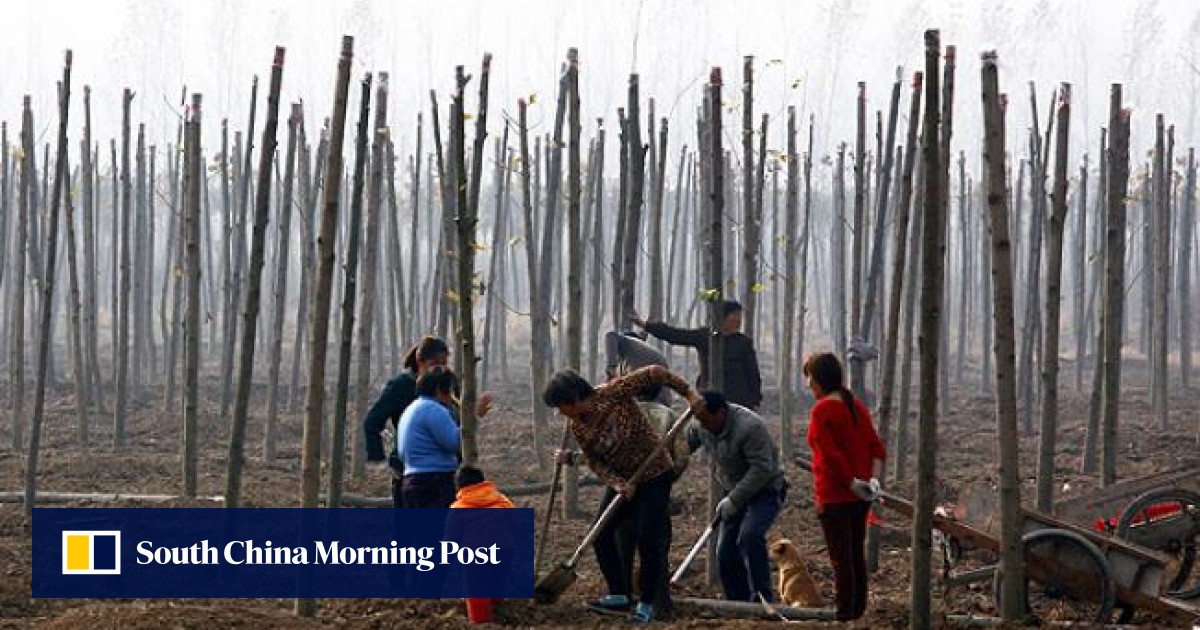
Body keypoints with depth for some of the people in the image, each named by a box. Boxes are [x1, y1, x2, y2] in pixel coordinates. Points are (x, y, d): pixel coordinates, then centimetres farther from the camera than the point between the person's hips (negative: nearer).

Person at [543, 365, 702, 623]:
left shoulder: (615, 393, -25)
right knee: (601, 534, 2)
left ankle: (648, 604, 3)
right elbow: (595, 460, -4)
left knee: (648, 539, -8)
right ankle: (619, 595, 13)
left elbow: (654, 373, -20)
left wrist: (688, 392, -20)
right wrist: (616, 483, -20)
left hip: (654, 474, -7)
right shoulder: (576, 425, -7)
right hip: (622, 479, 7)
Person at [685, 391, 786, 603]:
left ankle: (763, 598, -25)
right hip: (735, 493, 8)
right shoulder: (701, 426, -5)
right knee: (725, 552, 2)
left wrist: (734, 500, -27)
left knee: (749, 537, -30)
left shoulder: (749, 427, -28)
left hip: (766, 491, -8)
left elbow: (762, 469, -29)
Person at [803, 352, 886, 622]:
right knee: (856, 553, 16)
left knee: (841, 557, -2)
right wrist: (874, 479, -4)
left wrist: (851, 482, -15)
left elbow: (831, 455, -21)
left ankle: (844, 612, 2)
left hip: (835, 495, -8)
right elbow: (877, 447, 5)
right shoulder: (857, 406, 10)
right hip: (860, 497, 8)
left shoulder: (822, 410, -14)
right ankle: (859, 608, 23)